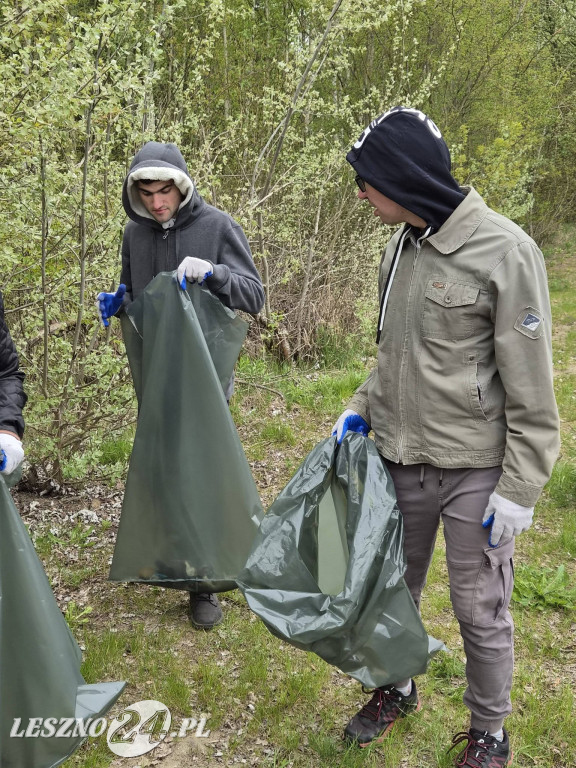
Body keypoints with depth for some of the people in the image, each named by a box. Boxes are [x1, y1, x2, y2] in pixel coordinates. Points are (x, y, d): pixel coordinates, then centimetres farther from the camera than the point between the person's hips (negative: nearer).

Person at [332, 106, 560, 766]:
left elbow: (530, 387, -15)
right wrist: (362, 407, 5)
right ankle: (397, 690, 46)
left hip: (475, 469, -6)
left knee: (481, 610, 10)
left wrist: (519, 488, -14)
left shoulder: (504, 252, -17)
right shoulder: (400, 246, 4)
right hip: (400, 458, 6)